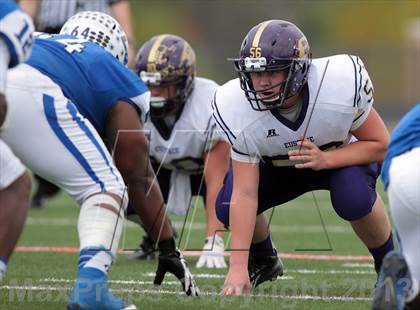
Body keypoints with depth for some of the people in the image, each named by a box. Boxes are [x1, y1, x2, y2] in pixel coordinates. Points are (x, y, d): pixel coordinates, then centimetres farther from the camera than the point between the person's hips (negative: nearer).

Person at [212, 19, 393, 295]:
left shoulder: (343, 82, -36)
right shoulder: (237, 110, -32)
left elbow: (380, 145, -22)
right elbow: (245, 194, -29)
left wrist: (324, 159, -39)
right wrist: (238, 266, -36)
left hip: (342, 156, -2)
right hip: (277, 165, 2)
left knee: (353, 199, -35)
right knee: (228, 206, -20)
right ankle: (263, 261, 15)